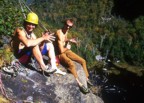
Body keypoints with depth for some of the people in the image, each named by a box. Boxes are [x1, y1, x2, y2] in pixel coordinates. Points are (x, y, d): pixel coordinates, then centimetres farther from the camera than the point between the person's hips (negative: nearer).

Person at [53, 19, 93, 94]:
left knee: (83, 61, 5)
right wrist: (67, 47, -7)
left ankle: (86, 79, 20)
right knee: (71, 64, -36)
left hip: (66, 50, 9)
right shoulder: (59, 34, -24)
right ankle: (79, 84, -26)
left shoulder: (66, 31, 5)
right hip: (59, 54, -9)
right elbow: (61, 50, -28)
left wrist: (68, 40, 7)